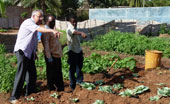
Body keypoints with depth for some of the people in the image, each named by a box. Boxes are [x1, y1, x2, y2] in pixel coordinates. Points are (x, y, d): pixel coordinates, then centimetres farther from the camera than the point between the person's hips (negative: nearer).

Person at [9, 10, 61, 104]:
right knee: (21, 75, -9)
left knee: (32, 74, 10)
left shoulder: (34, 25, 18)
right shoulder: (28, 22, -11)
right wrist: (52, 31, -43)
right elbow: (39, 29, -30)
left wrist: (34, 52, 22)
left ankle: (29, 94, 22)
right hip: (22, 51, -9)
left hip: (29, 53, 9)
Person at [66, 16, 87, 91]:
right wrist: (81, 33, -63)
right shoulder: (69, 29, -17)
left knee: (79, 67, 20)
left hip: (79, 51, 9)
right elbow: (74, 32, -41)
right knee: (72, 69, -3)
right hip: (72, 52, -9)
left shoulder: (74, 28, 13)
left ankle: (79, 80, 40)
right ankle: (72, 87, 6)